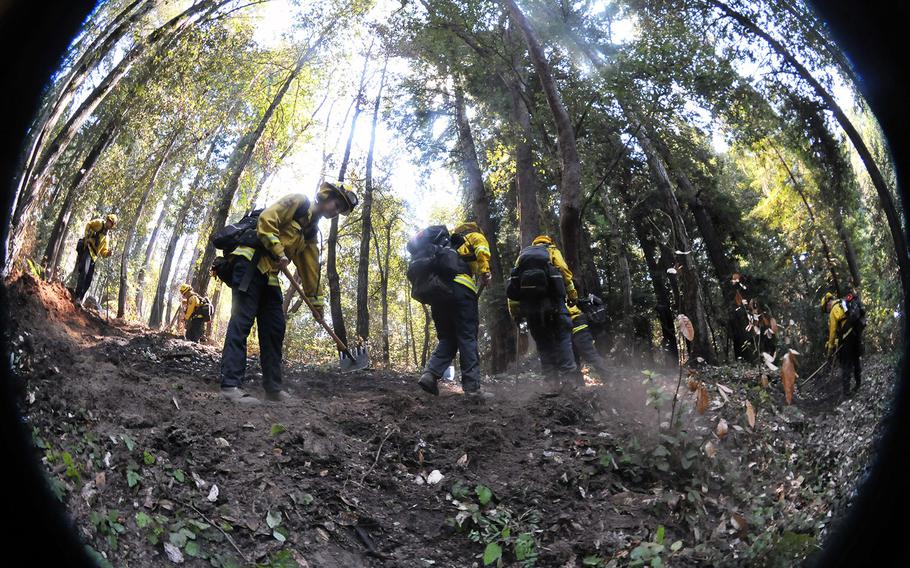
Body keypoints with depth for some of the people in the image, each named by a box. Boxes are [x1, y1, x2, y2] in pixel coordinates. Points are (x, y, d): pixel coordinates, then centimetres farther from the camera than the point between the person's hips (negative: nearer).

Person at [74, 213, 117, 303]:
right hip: (87, 249, -8)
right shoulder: (99, 223, 10)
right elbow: (88, 224, -3)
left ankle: (80, 299, 4)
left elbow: (103, 252, 23)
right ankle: (77, 296, -29)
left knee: (88, 280, 1)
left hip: (93, 256, 8)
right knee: (84, 271, -25)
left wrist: (108, 253, 2)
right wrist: (87, 235, -14)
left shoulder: (106, 237, 26)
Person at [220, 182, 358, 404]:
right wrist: (279, 252, -18)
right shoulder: (299, 202, -1)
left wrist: (316, 304, 19)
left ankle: (273, 387, 8)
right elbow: (267, 219, -14)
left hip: (269, 274, 9)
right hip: (251, 261, -9)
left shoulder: (311, 233, 21)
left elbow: (311, 269, 21)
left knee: (275, 328, 4)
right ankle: (231, 385, -20)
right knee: (242, 319, -16)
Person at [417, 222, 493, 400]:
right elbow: (481, 250, -5)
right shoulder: (475, 236, 20)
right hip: (460, 287, -6)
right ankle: (472, 387, -11)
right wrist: (485, 273, -14)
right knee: (467, 338, -5)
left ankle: (430, 373, -10)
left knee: (447, 339, 11)